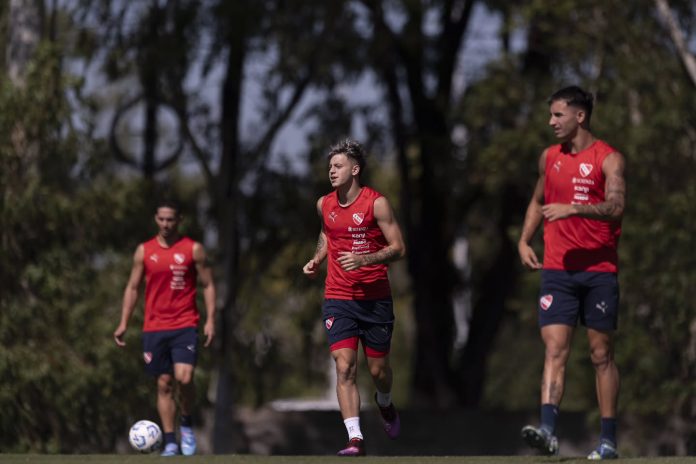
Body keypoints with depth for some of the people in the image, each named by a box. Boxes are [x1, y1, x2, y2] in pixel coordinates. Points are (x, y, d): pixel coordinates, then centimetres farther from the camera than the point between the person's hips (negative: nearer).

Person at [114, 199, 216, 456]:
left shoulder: (193, 250, 2)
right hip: (154, 328, 2)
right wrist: (123, 323, 4)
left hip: (185, 326, -2)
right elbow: (132, 287, 11)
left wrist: (210, 319, -6)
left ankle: (186, 423, 7)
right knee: (164, 384, 3)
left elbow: (208, 285, 5)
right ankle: (170, 443, 7)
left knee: (184, 378, -19)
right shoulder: (144, 251, 7)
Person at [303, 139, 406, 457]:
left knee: (378, 369, 9)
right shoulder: (324, 205, 6)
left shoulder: (376, 203, -9)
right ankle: (355, 439, -16)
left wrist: (364, 259, -23)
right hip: (338, 299, 2)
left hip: (375, 299, -2)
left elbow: (398, 248, -9)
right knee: (344, 368, -13)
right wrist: (317, 259, 9)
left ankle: (384, 403, 44)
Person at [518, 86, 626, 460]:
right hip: (557, 269, 3)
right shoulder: (549, 158, 12)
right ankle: (547, 430, -23)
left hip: (599, 270, -3)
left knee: (601, 355, 4)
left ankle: (608, 440, 11)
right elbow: (538, 201, 27)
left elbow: (616, 207, -18)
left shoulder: (608, 159, -4)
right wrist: (524, 240, 14)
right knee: (554, 349, -11)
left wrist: (574, 208, -30)